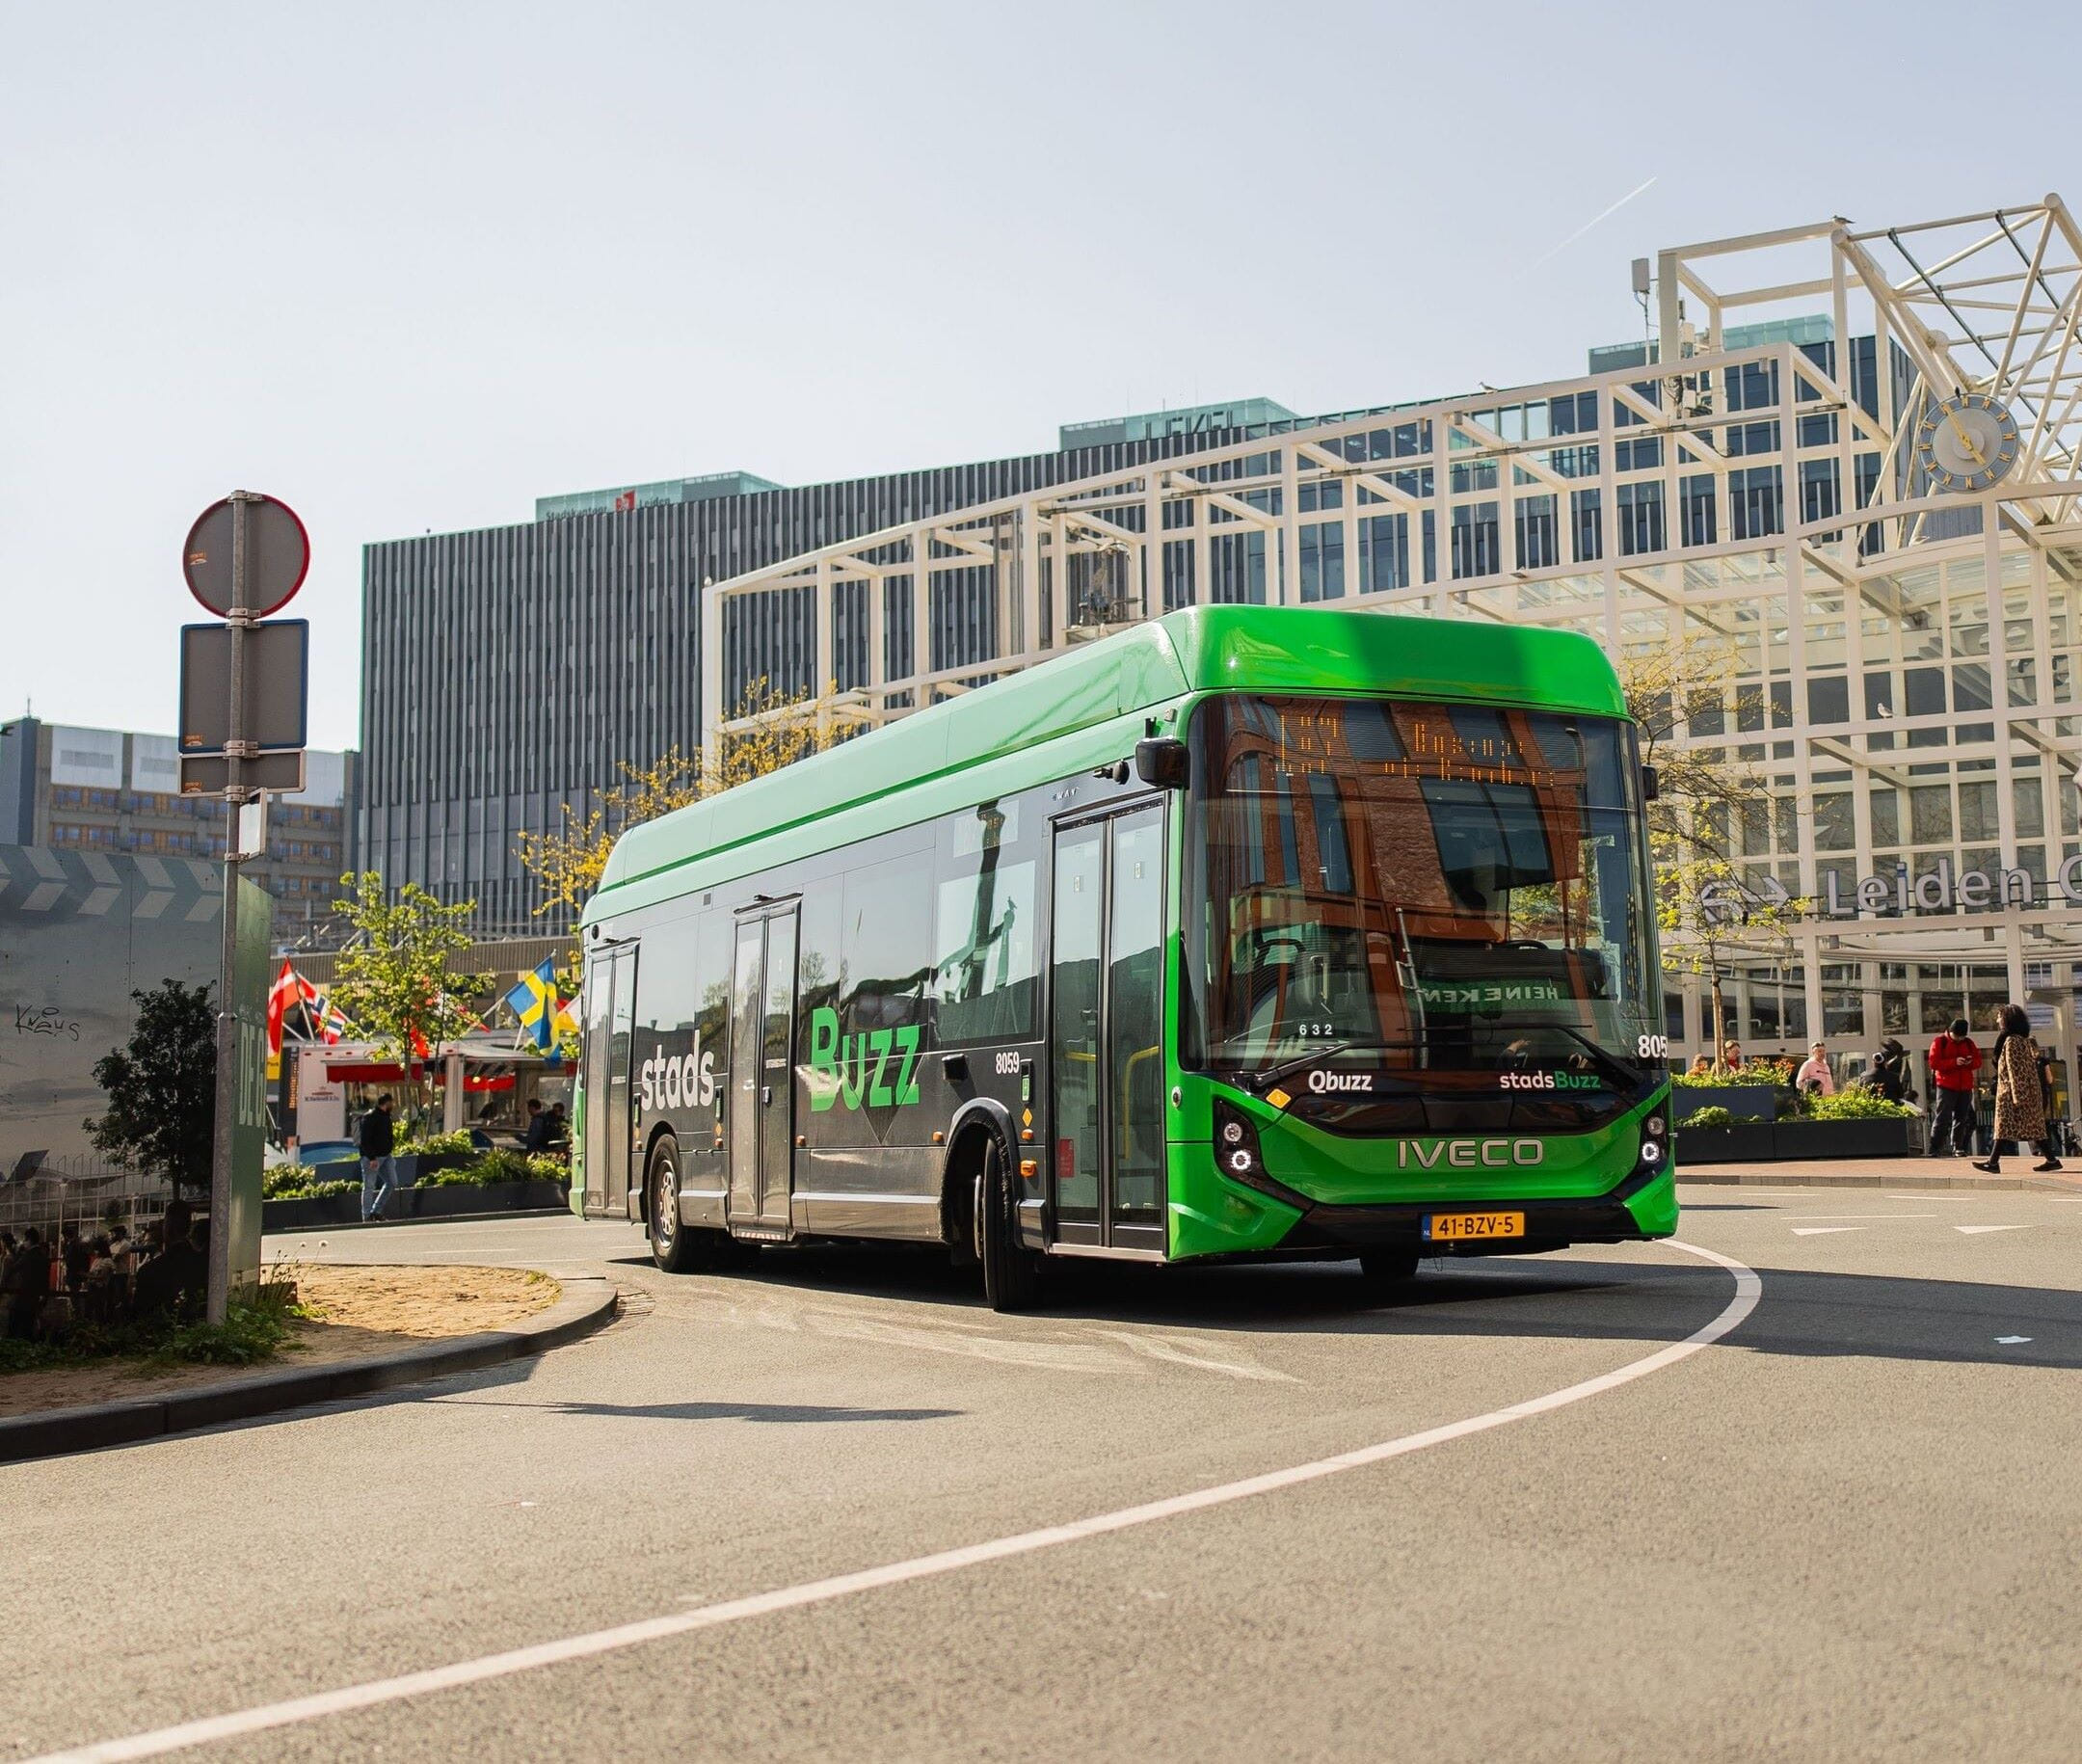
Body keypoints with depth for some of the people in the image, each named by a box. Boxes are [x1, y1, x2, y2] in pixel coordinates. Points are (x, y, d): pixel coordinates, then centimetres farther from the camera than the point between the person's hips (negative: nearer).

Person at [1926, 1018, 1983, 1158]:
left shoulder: (1969, 1043, 12)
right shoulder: (1940, 1042, -1)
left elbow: (1978, 1061, 15)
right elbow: (1933, 1062, -10)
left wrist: (1970, 1062, -9)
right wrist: (1954, 1062, -20)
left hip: (1965, 1087, 5)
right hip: (1946, 1086, -5)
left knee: (1961, 1118, 6)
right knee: (1942, 1117, -10)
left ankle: (1957, 1148, 14)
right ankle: (1934, 1149, -11)